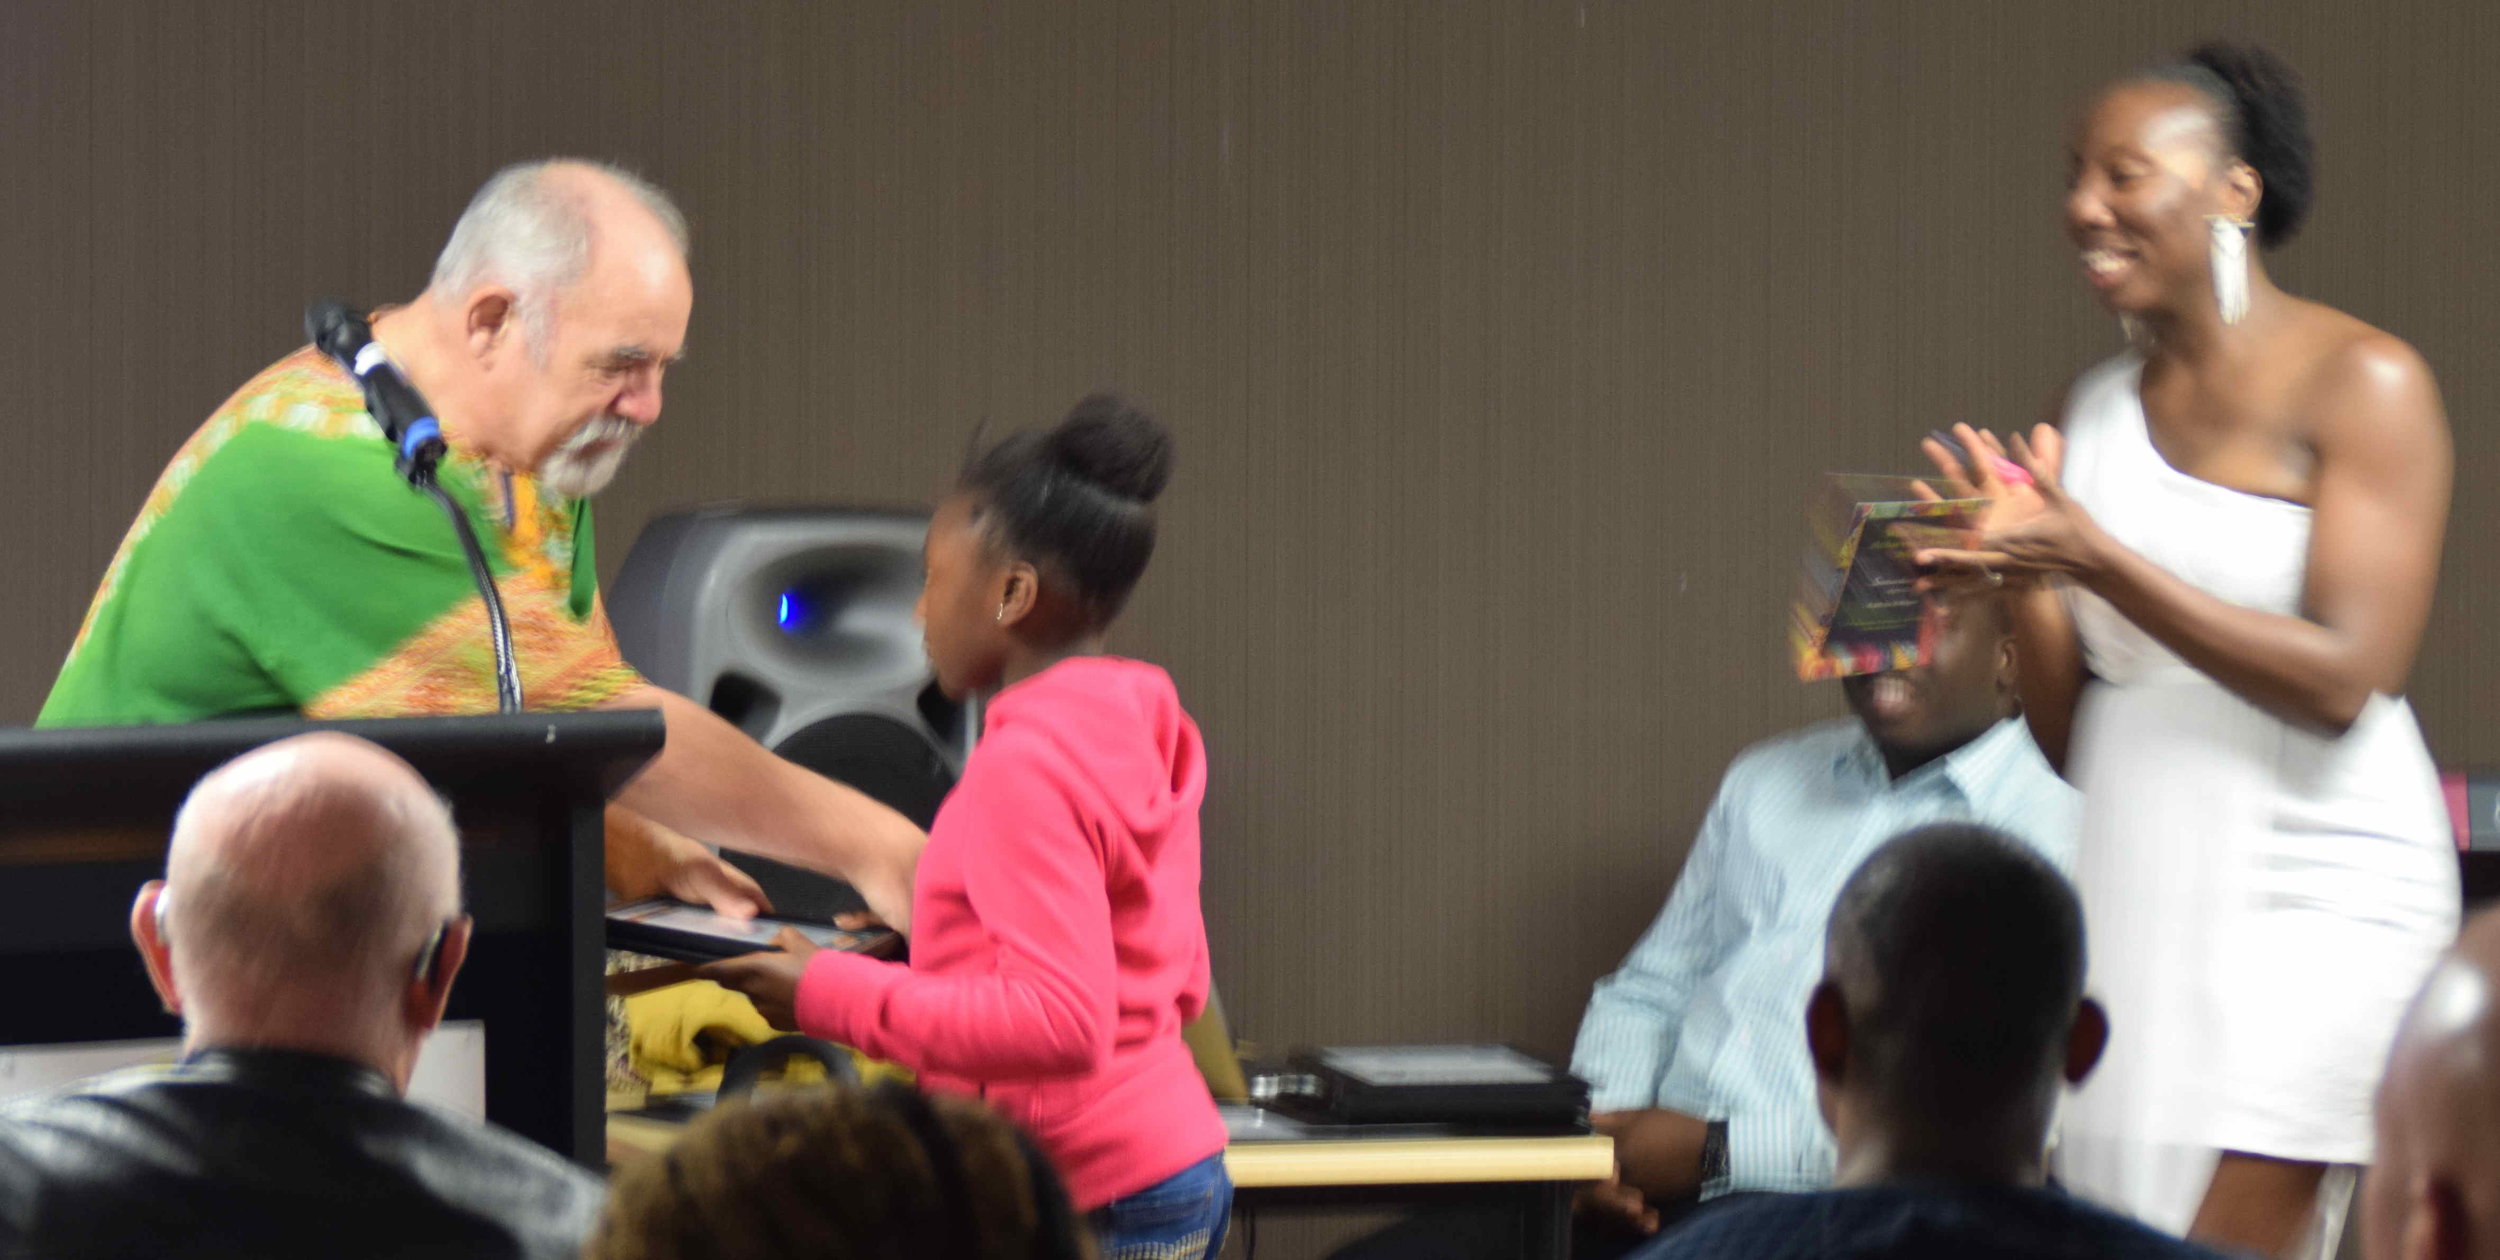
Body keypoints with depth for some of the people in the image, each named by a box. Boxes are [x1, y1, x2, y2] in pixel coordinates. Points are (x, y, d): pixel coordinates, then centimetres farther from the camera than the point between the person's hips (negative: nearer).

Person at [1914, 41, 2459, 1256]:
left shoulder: (2362, 383, -5)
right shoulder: (2101, 408, 13)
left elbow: (2344, 680, -15)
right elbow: (2068, 736, 13)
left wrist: (2096, 558, -20)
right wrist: (2023, 569, -6)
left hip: (2309, 896, -6)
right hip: (2136, 902, 6)